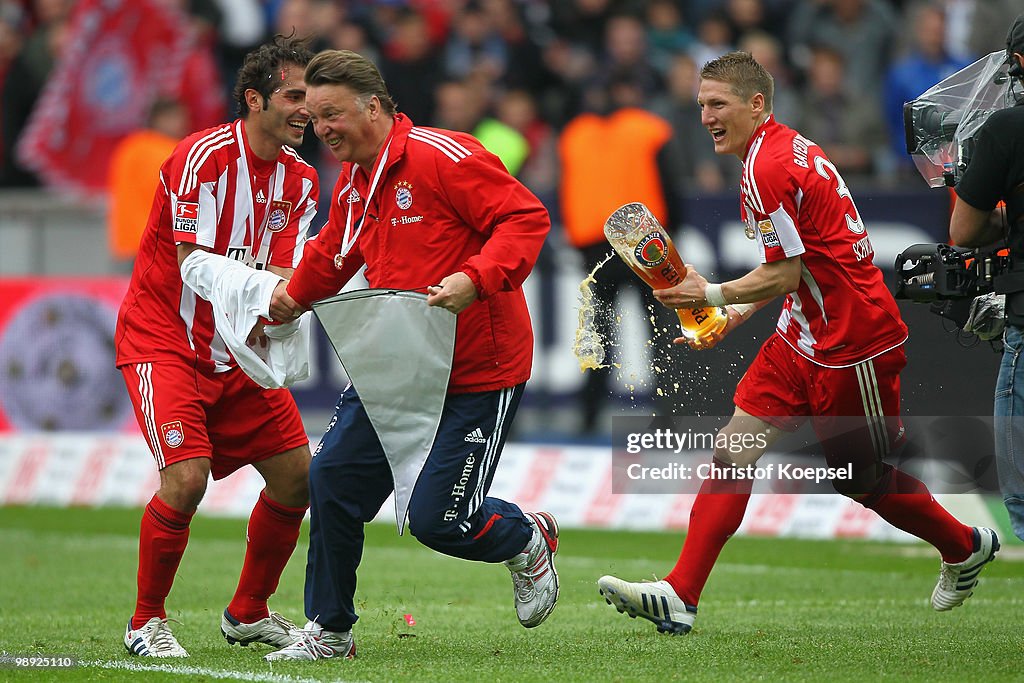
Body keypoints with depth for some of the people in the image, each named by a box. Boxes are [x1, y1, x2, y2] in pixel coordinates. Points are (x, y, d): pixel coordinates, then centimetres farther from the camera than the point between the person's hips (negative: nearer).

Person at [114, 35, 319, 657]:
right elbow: (194, 267, -22)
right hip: (163, 341, -7)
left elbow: (283, 276, -5)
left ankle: (249, 612, 24)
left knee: (296, 476, 3)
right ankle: (147, 622, -4)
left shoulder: (301, 180, 2)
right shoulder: (204, 157, -19)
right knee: (187, 477, -23)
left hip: (237, 351, 7)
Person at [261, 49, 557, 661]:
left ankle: (530, 541, 23)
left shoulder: (443, 157, -17)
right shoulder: (353, 181, 10)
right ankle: (330, 630, 14)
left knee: (435, 519, -10)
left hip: (477, 373, -8)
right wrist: (295, 296, 28)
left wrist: (476, 279, -31)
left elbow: (526, 217, -20)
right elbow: (336, 251, 31)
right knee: (333, 477, 0)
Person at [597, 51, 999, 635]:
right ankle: (680, 597, -8)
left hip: (853, 344, -10)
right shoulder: (787, 149, 11)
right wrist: (735, 314, 16)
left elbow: (785, 274, -21)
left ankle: (966, 548, 33)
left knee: (867, 481, 7)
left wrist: (714, 295, -11)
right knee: (733, 450, -2)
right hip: (805, 338, 10)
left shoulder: (767, 169, -20)